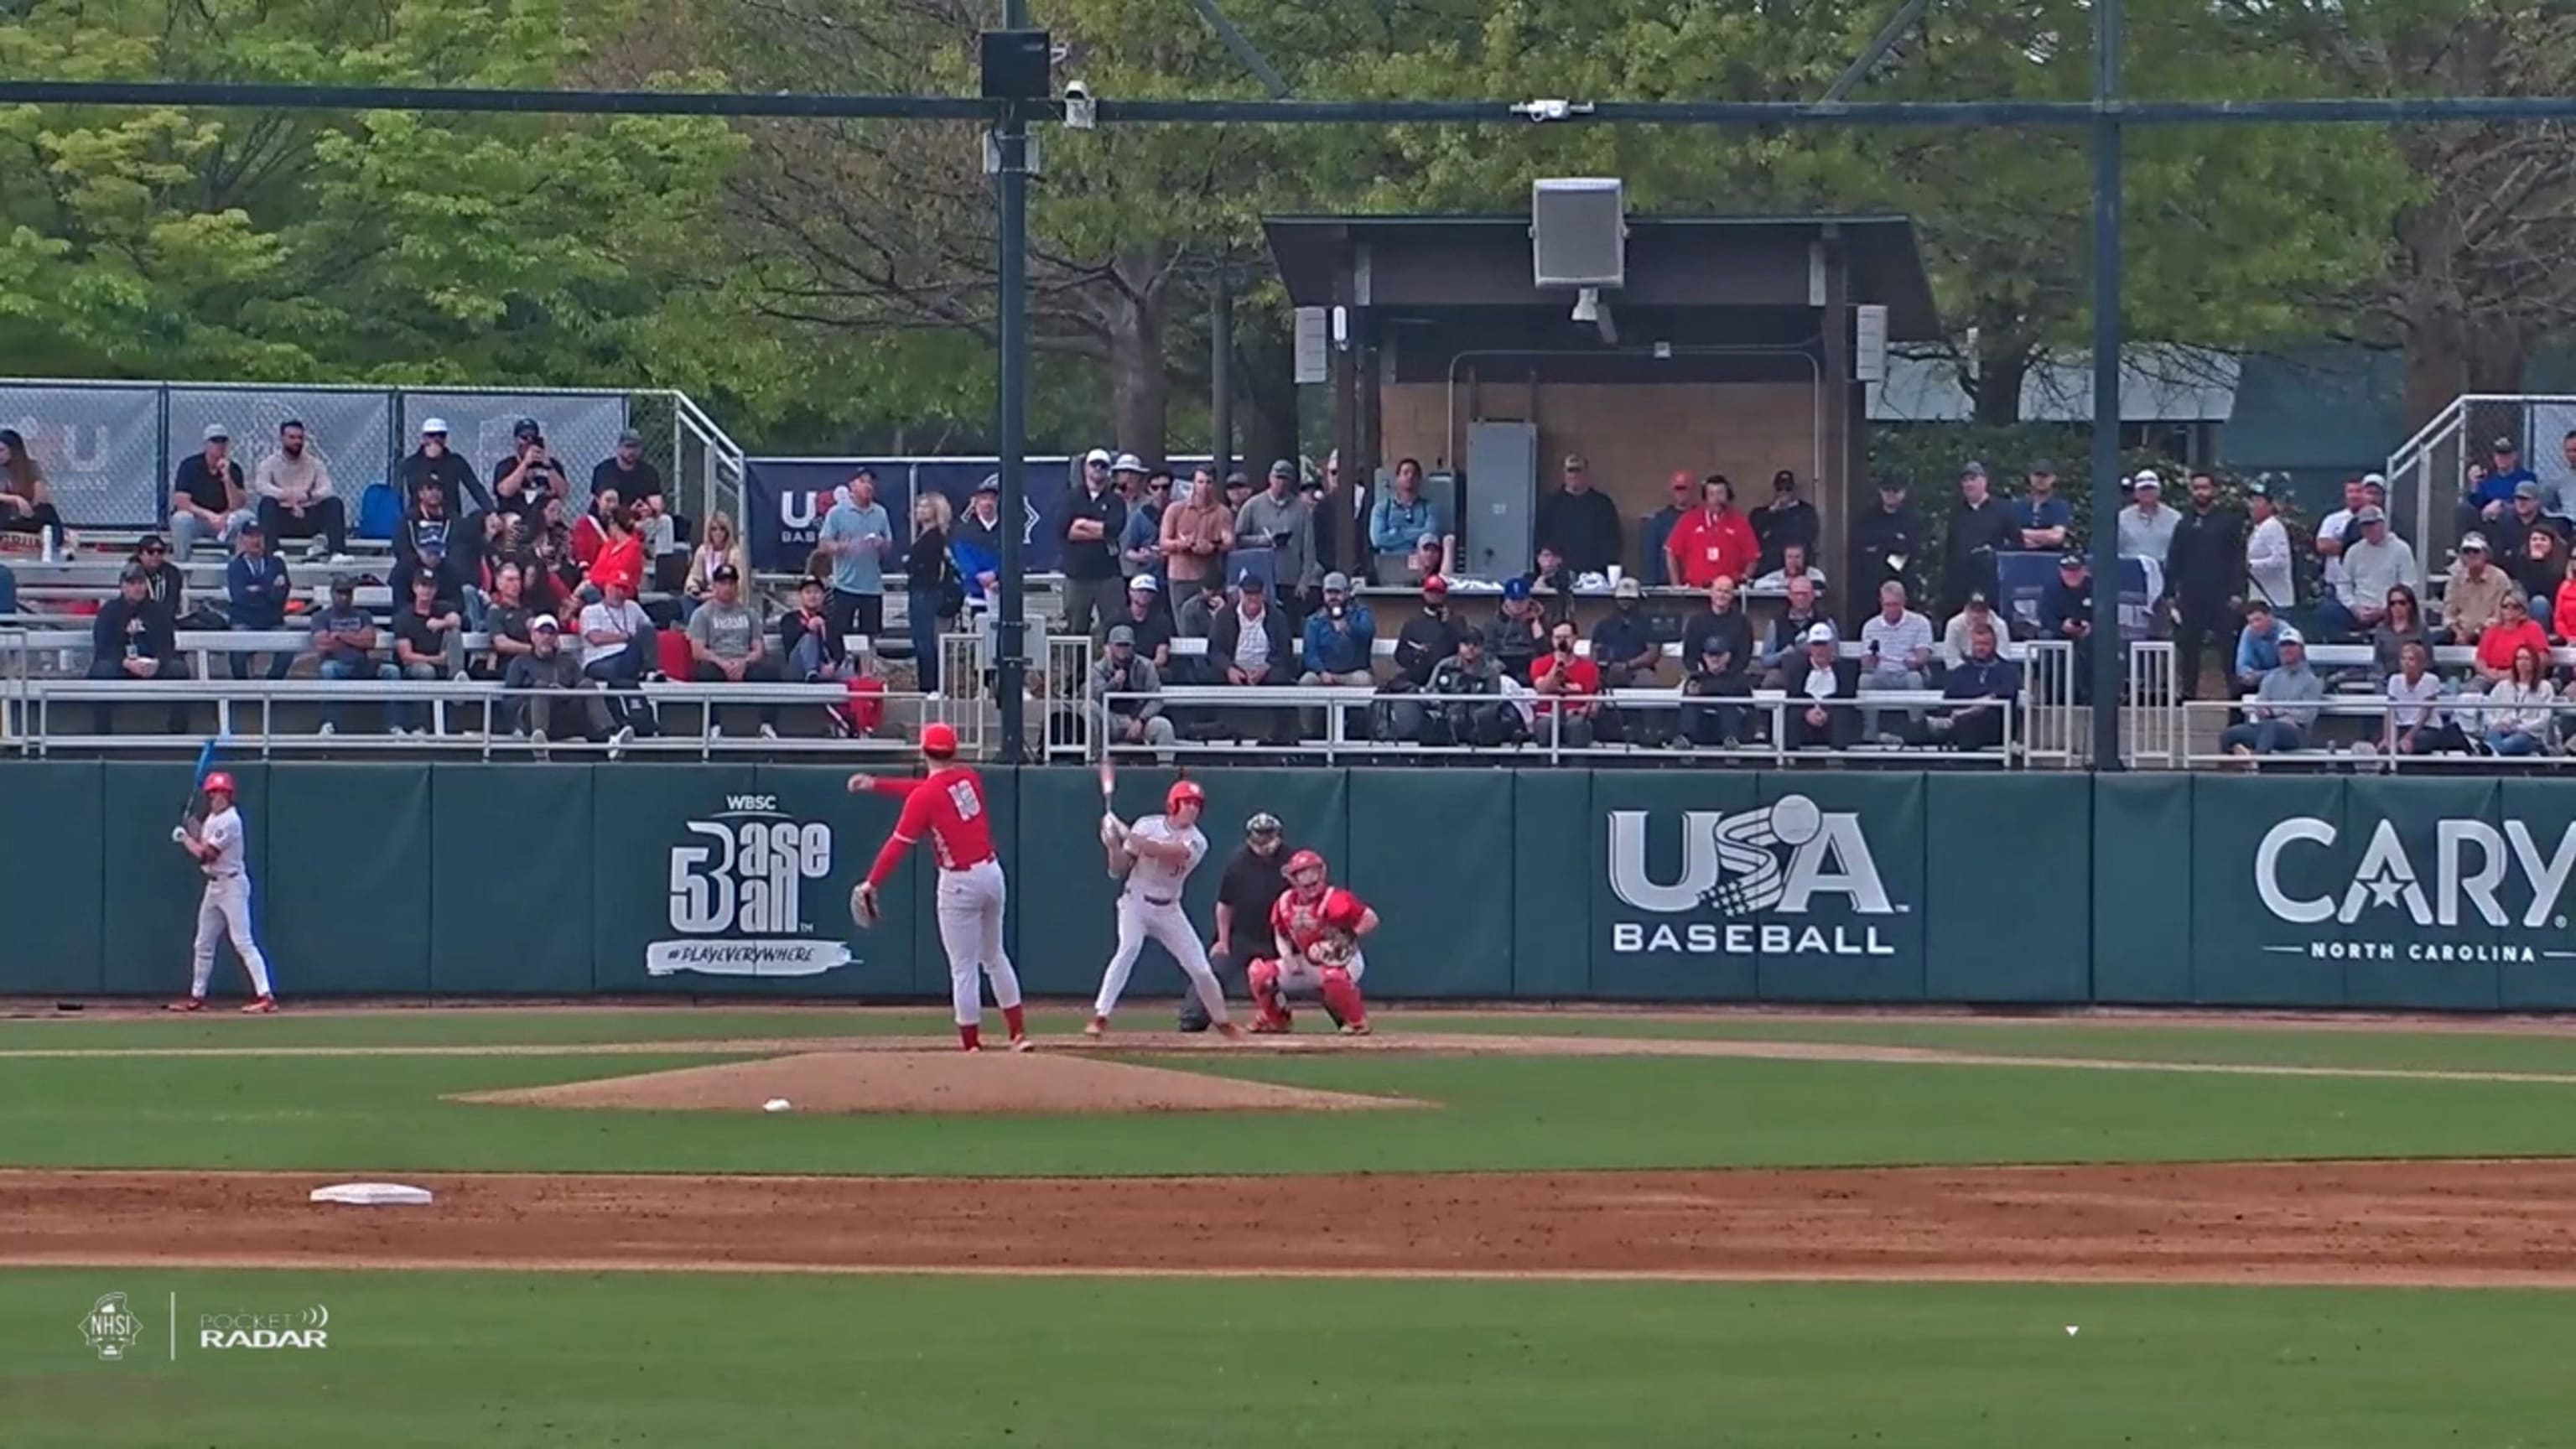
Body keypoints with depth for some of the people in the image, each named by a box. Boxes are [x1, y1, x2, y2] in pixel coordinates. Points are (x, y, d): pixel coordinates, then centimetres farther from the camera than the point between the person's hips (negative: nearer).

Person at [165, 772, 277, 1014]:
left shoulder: (229, 821, -17)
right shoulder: (212, 818, 13)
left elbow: (205, 855, -20)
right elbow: (202, 849, 13)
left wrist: (185, 839, -6)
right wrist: (191, 836, -3)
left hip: (232, 885, -10)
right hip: (214, 885, 10)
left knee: (243, 942, -15)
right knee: (204, 944, 14)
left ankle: (265, 996, -18)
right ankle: (197, 996, 24)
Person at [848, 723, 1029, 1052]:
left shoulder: (925, 796, -13)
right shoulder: (969, 778, 7)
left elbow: (898, 844, -14)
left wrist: (870, 884, -8)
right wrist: (876, 785, 24)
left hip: (960, 883, -7)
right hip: (992, 873, 7)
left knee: (963, 968, 1)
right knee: (994, 956, 21)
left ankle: (972, 1044, 4)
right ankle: (1019, 1034, 22)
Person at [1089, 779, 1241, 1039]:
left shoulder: (1196, 842, -9)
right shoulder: (1147, 826, -6)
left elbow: (1162, 852, -28)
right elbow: (1118, 869, -5)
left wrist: (1125, 834, -32)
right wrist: (1113, 845, -24)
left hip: (1168, 910, 2)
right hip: (1136, 902, -2)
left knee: (1201, 968, 1)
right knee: (1129, 948, -29)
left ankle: (1222, 1022, 25)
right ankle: (1100, 1016, -29)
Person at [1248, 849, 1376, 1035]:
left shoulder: (1334, 900, -22)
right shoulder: (1285, 903, -3)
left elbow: (1370, 919, -24)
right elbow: (1280, 931, 15)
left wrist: (1345, 941, -25)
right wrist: (1288, 956, -4)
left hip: (1342, 960, -7)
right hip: (1306, 963, 7)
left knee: (1333, 976, -43)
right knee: (1260, 972, -2)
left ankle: (1358, 1021, -20)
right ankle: (1277, 1020, 17)